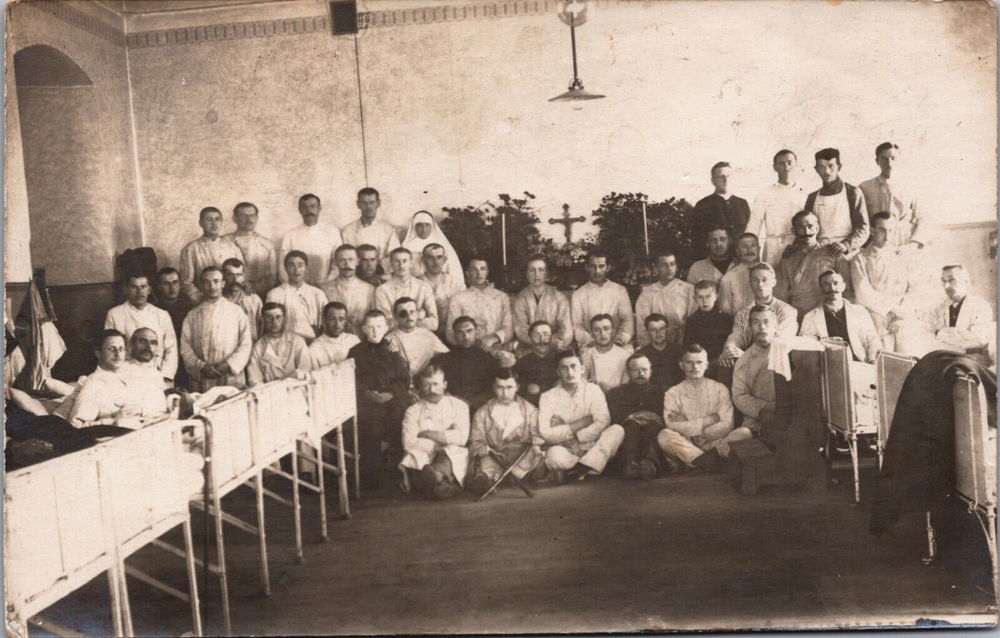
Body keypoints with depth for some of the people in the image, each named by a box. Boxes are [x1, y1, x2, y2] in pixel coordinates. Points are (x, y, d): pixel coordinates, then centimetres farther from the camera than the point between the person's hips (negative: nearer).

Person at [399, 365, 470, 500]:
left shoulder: (459, 406, 10)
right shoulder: (413, 411, 10)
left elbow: (461, 438, -7)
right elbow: (409, 443, -7)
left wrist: (428, 434, -4)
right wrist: (444, 441, -8)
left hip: (452, 458, -1)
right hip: (423, 460, 1)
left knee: (451, 451, -34)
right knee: (413, 455, -32)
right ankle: (440, 482, -59)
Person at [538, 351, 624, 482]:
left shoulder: (593, 390, 4)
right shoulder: (548, 397, 0)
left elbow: (603, 422, -11)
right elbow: (545, 433, -13)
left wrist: (568, 434, -14)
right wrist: (581, 424, -11)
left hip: (592, 449, 3)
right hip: (566, 452, -3)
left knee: (617, 430, -23)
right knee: (554, 454, -36)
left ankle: (576, 470, -28)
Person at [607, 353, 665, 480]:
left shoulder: (659, 391, 31)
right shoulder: (617, 393, 28)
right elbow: (613, 417, 9)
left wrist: (652, 417, -7)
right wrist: (632, 417, -6)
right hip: (627, 429, 0)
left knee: (653, 426, -34)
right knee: (631, 424, -34)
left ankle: (650, 462, -62)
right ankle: (630, 462, -60)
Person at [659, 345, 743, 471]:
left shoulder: (720, 389, 7)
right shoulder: (672, 394, 5)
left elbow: (726, 426, -4)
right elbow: (673, 427, -11)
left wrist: (688, 429, -8)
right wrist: (709, 420, -9)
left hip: (714, 444, 1)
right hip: (686, 446, -1)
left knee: (745, 432, -24)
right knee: (664, 435, -31)